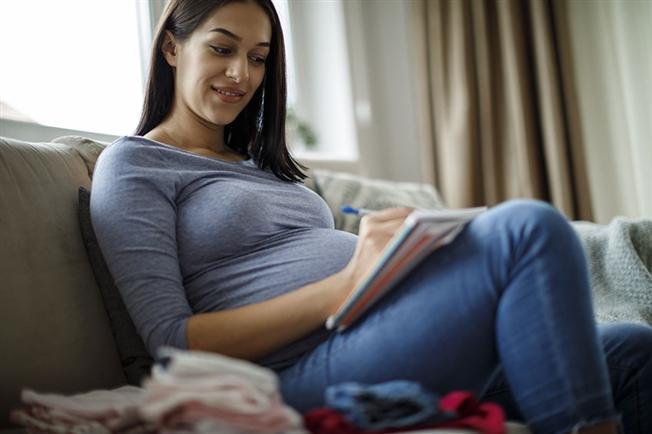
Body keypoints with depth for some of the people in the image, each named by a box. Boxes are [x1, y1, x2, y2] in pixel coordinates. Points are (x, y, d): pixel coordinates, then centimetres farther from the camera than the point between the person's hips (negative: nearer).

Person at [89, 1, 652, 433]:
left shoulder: (262, 164, 27)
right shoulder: (131, 165, 4)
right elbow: (173, 340, -9)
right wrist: (347, 284, -18)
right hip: (299, 373, -8)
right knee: (527, 228, -25)